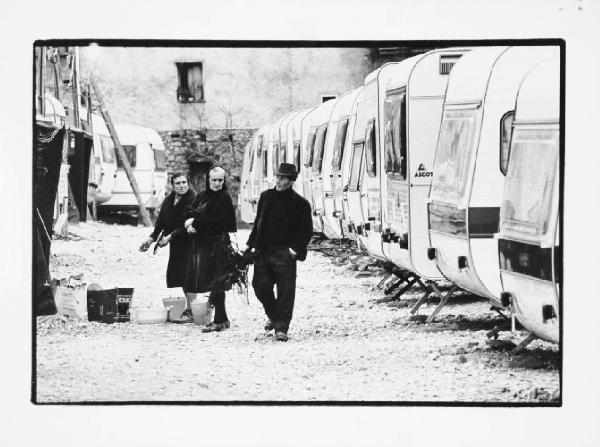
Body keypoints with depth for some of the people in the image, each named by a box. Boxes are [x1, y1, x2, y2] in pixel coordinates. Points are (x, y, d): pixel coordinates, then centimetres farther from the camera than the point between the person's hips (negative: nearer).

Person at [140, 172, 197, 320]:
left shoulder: (193, 200, -14)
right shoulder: (168, 200, 10)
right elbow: (161, 222, 14)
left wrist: (170, 236, -21)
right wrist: (152, 238, 3)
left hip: (188, 243, -8)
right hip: (175, 245, 8)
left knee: (187, 275, -10)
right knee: (173, 274, 9)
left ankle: (190, 310, -4)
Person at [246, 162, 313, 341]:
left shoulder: (300, 203, -3)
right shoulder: (266, 197, 12)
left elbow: (306, 230, 0)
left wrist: (295, 248, -12)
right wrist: (252, 244, 11)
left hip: (284, 253, -4)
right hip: (263, 251, 4)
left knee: (285, 291, -5)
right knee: (260, 285, 2)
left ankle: (281, 328, 1)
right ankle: (273, 316, 28)